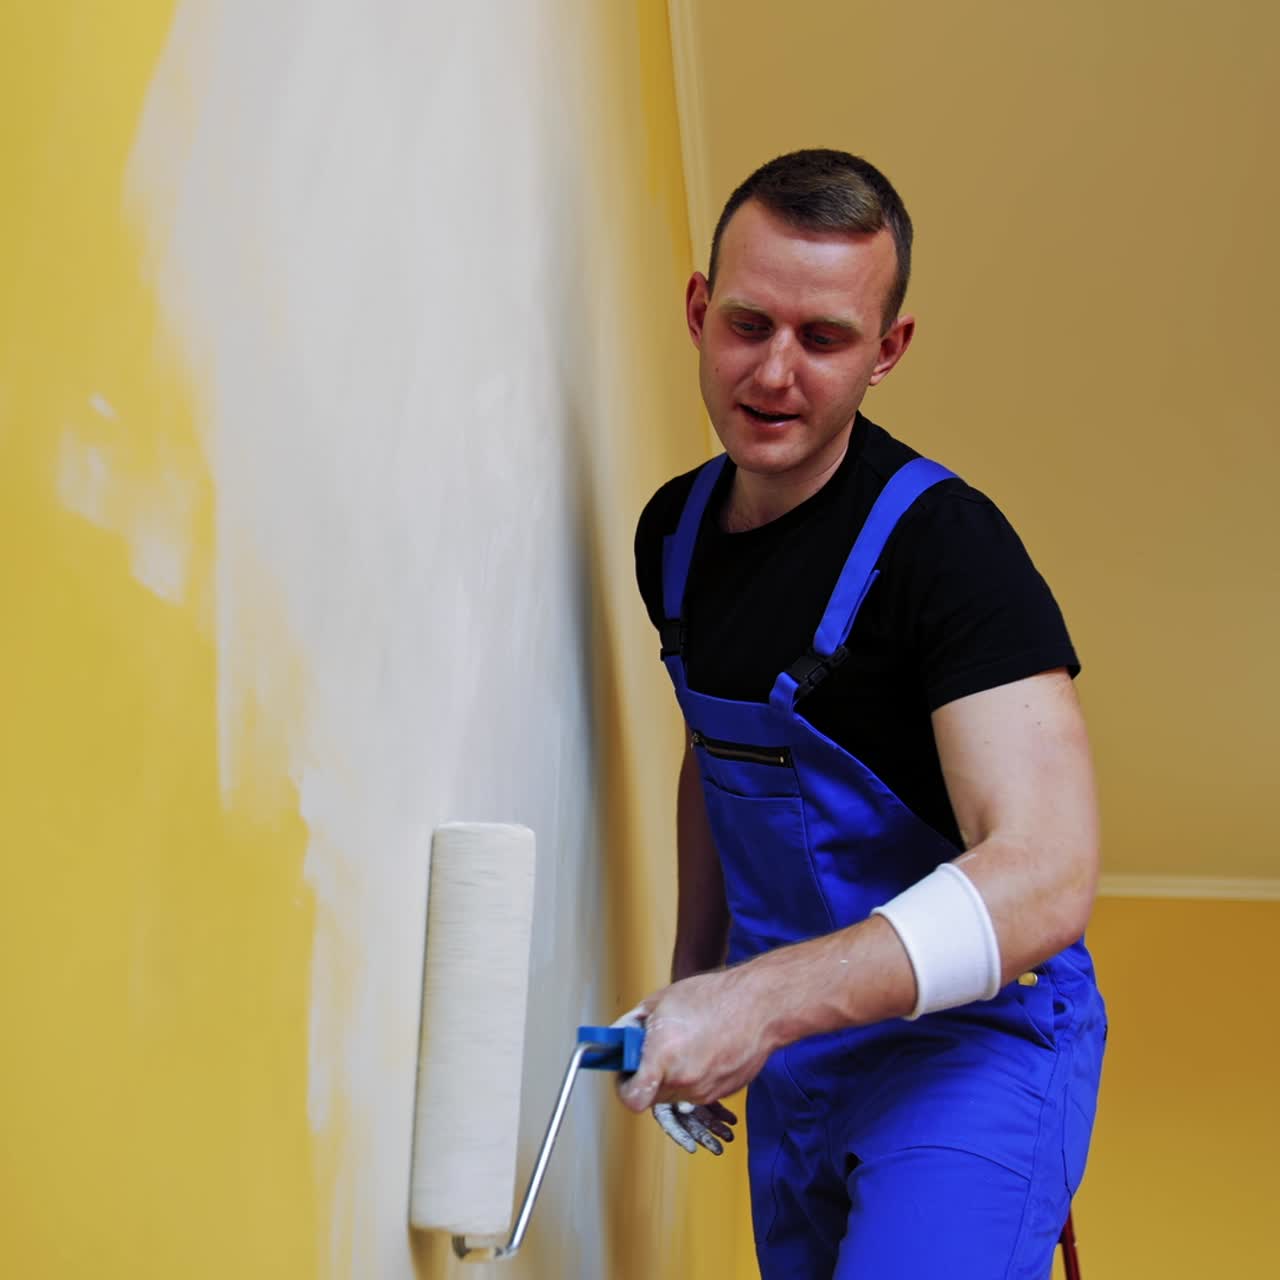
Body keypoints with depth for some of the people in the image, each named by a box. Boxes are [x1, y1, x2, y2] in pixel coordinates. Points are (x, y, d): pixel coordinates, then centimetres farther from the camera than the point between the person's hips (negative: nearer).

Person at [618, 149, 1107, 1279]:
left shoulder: (942, 543, -21)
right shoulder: (677, 532, 3)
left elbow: (1046, 875, -31)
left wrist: (759, 1000, -39)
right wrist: (694, 986, 12)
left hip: (969, 1046, -7)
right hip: (788, 1057, 7)